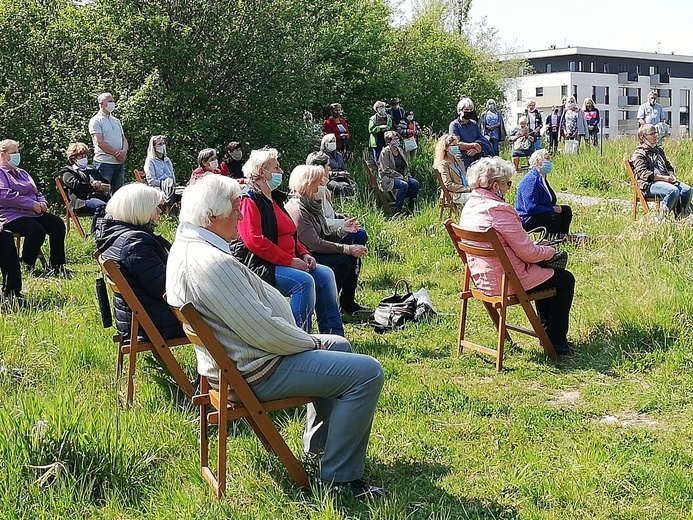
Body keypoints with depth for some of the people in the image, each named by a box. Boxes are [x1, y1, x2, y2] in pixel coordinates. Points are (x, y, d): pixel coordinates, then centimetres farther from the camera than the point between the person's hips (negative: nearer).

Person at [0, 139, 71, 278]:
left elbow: (36, 192, 27)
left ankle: (57, 266, -10)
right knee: (36, 230, -33)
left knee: (57, 224, -13)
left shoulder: (22, 173, 25)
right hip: (11, 216, -8)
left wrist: (42, 203, 2)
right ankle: (28, 267, -15)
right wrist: (32, 204, -18)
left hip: (33, 213, 8)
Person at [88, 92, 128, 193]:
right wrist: (116, 153, -14)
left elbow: (124, 139, 16)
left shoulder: (116, 120, 19)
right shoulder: (96, 120, -3)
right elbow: (100, 142, -12)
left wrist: (124, 151, -6)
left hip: (119, 163, 7)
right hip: (104, 162, -7)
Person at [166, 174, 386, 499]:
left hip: (232, 359, 11)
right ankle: (339, 478, -6)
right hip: (255, 372, -11)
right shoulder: (213, 262, -29)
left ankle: (317, 446, 36)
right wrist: (311, 343, -9)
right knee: (367, 372, -15)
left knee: (338, 345, 27)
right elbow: (264, 331, -28)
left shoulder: (186, 244, 6)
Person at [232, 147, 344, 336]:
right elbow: (253, 240, -21)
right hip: (261, 266, -10)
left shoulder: (274, 199, 20)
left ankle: (334, 334, -2)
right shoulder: (250, 201, -10)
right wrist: (289, 260, -20)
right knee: (304, 281, -29)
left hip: (285, 262, 10)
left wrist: (303, 254, 6)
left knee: (325, 275, -4)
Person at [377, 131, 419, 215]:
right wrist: (401, 177, -17)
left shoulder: (399, 150, 15)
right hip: (387, 179, -7)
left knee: (415, 183, -18)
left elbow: (406, 166, 21)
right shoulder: (385, 152, -9)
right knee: (404, 185, -33)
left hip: (402, 177, 7)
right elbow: (386, 170, -16)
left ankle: (411, 209, -9)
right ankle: (396, 211, -26)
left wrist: (407, 175, 0)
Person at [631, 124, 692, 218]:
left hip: (665, 181, 8)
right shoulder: (639, 154, 0)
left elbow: (668, 166, 31)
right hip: (649, 184, -8)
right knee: (674, 190, -33)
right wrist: (664, 178, -18)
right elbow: (643, 173, -13)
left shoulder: (659, 150, 27)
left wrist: (671, 175, 6)